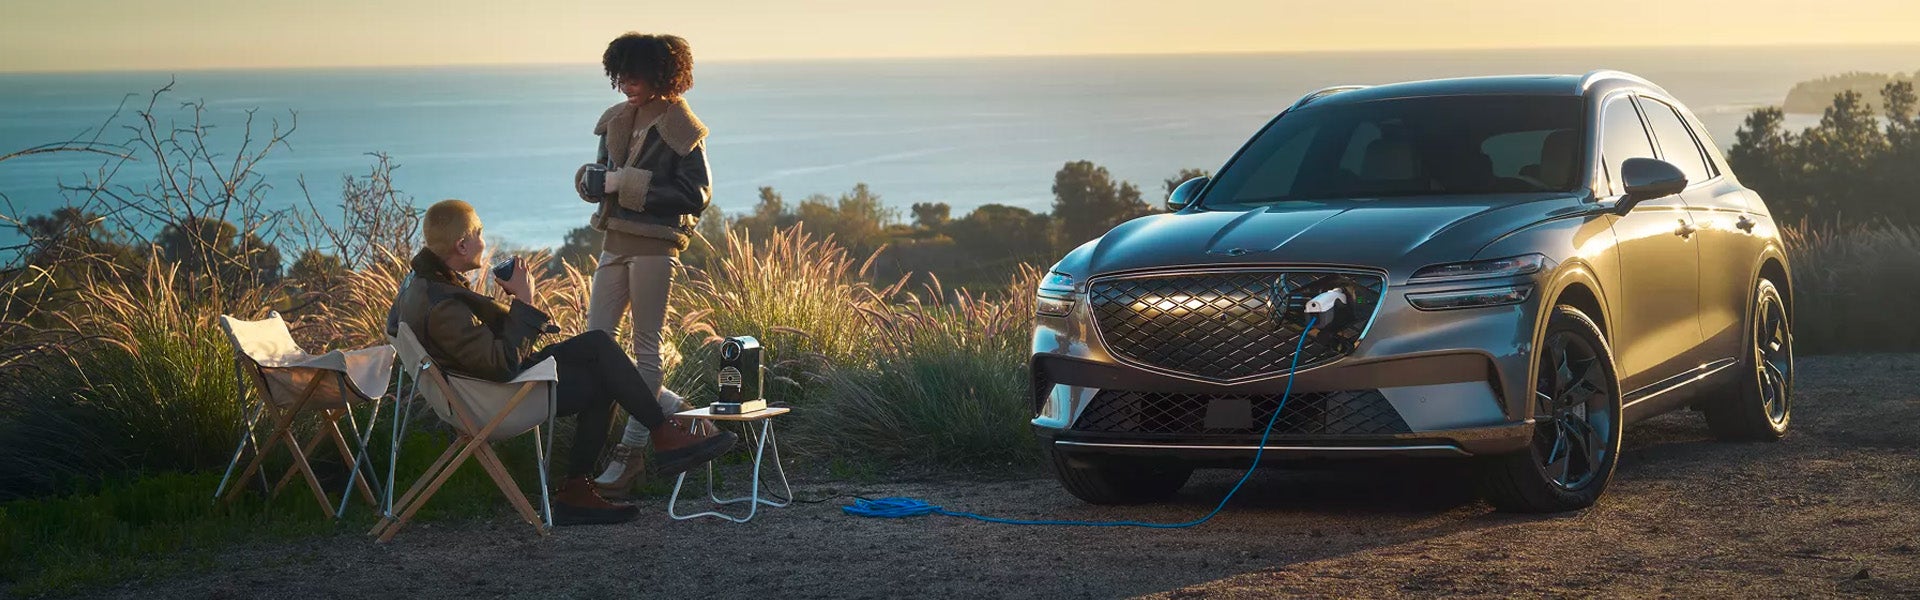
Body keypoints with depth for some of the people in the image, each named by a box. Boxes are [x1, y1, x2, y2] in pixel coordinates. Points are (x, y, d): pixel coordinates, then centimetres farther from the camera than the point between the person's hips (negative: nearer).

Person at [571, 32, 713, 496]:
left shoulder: (679, 126, -9)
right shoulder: (617, 119, 11)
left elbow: (697, 195, -13)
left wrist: (631, 185, -18)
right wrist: (592, 178, -2)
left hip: (655, 245, -8)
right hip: (616, 240, 8)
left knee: (645, 345, -1)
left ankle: (629, 453, 3)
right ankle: (671, 408, 21)